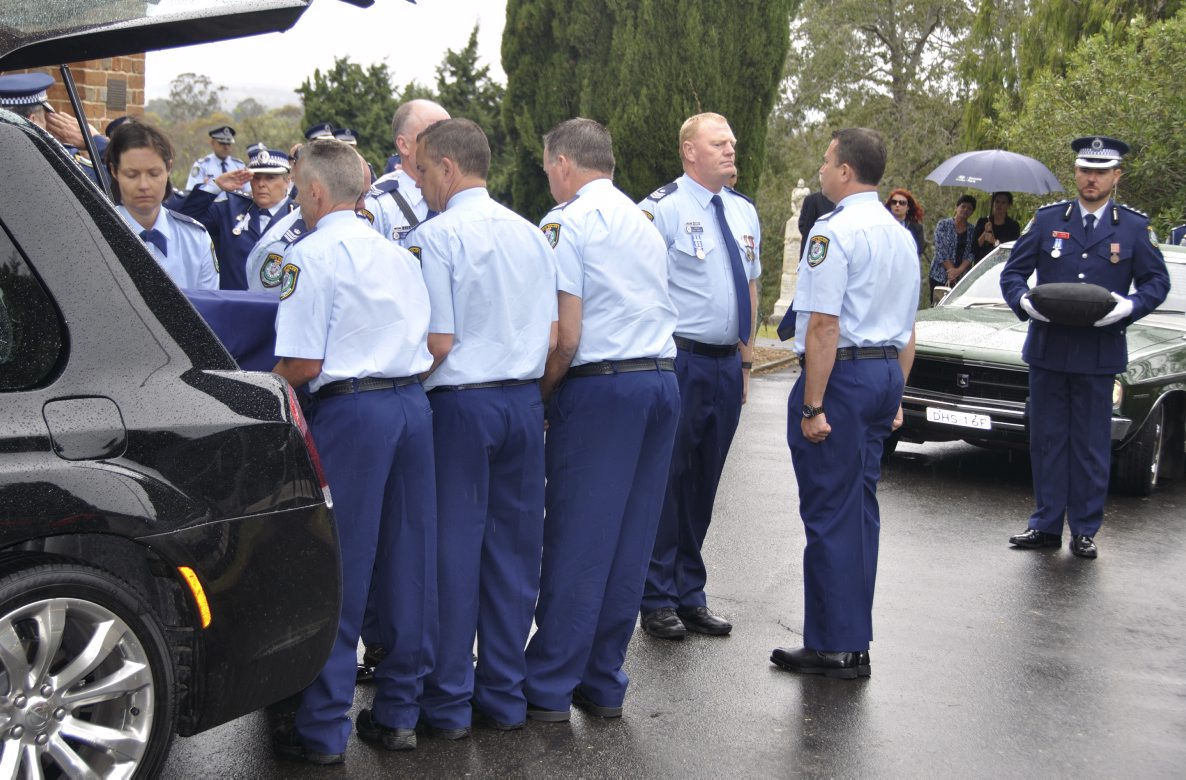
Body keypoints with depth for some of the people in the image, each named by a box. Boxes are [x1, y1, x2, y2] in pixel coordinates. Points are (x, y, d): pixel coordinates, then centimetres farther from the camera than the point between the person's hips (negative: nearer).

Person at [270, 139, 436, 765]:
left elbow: (303, 366, -13)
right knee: (407, 561, 11)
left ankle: (324, 730, 6)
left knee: (337, 570, -1)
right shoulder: (397, 254, 14)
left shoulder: (310, 255, -7)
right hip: (413, 402, 7)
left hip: (350, 410, -7)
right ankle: (397, 713, 20)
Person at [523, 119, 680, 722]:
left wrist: (537, 396, 0)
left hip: (599, 385, -7)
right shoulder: (644, 221, 19)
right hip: (662, 378, 7)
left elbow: (565, 337, -13)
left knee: (577, 541, -2)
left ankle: (549, 689, 5)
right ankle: (603, 684, 18)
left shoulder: (566, 221, -5)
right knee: (631, 541, 10)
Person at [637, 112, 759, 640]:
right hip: (681, 361, -7)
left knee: (703, 485, 14)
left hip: (727, 364, 7)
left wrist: (746, 359, 17)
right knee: (667, 480, -1)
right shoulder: (662, 208, -9)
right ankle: (657, 602, 11)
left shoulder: (744, 212, 13)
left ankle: (690, 597, 25)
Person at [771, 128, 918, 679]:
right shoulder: (900, 235, 15)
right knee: (859, 506, 14)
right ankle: (852, 641, 21)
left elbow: (824, 326, -20)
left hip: (842, 372, -9)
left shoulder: (834, 230, -14)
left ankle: (834, 648, 2)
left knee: (830, 511, -3)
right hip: (886, 372, 9)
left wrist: (812, 405, -18)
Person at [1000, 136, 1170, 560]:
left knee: (1091, 445, 5)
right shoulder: (1048, 220, 6)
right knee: (1047, 440, 8)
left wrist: (1128, 306, -16)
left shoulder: (1134, 227, 4)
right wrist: (1023, 300, -16)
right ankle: (1046, 526, 17)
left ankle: (1084, 530, 15)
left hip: (1099, 354, -1)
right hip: (1047, 348, 1)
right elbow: (1013, 271, 6)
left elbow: (1157, 282, 4)